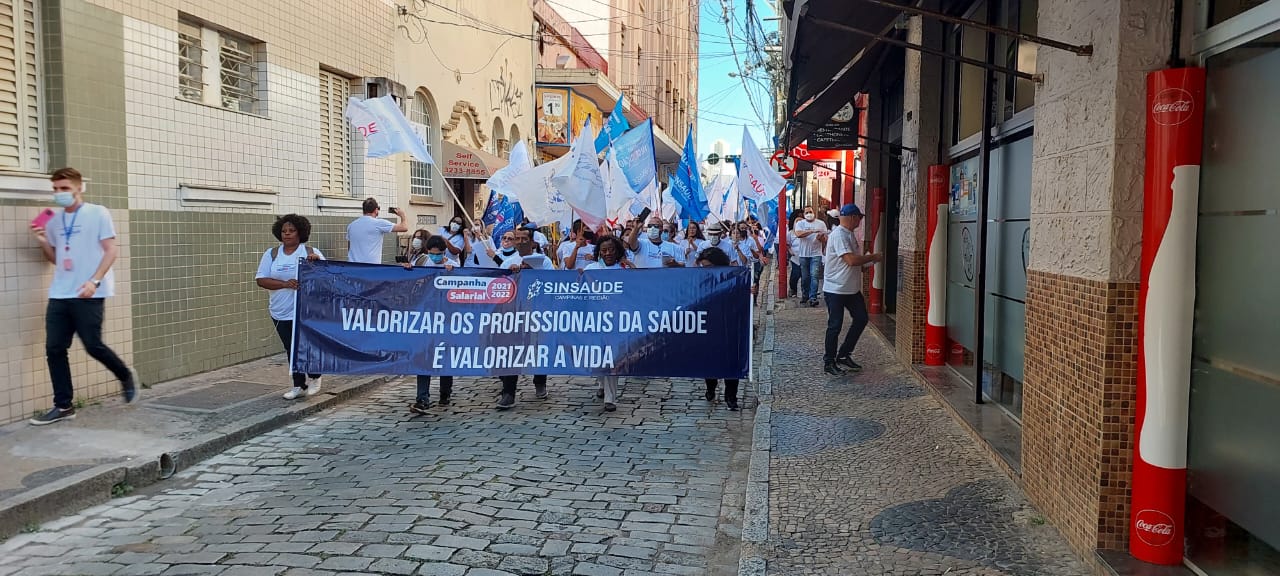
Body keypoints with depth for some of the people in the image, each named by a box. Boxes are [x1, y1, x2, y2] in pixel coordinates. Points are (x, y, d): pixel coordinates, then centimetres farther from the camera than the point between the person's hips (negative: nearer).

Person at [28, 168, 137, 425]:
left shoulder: (98, 213, -2)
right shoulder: (54, 219, 14)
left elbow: (111, 250, -8)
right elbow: (55, 258, 22)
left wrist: (94, 281, -18)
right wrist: (42, 242, 1)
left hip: (89, 294, -6)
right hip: (59, 294, 6)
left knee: (93, 346, -6)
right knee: (54, 349, 1)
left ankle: (126, 377, 21)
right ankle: (63, 406, 9)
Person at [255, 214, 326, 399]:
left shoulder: (311, 252, 2)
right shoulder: (271, 254, 7)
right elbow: (261, 280, -1)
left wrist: (318, 261, -21)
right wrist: (285, 284, -17)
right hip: (281, 312, 3)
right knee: (292, 349, 9)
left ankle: (314, 377, 24)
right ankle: (299, 386, 20)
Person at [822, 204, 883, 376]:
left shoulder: (849, 234, 13)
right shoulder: (839, 235, -20)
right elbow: (851, 260, -27)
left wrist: (867, 261, 8)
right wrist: (873, 257, -15)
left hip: (852, 289, 10)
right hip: (836, 289, -10)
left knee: (861, 319, 10)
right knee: (835, 326, 0)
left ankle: (843, 356, 19)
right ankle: (829, 362, 12)